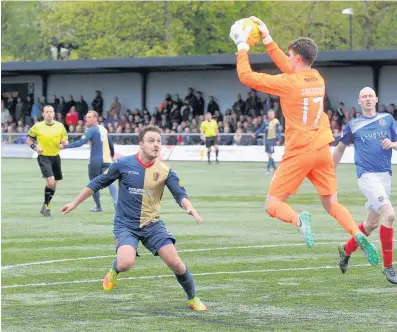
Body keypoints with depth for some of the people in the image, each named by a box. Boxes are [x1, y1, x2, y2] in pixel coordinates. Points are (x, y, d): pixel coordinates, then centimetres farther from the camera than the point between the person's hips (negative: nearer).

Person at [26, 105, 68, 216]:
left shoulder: (60, 126, 2)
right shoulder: (37, 126, -4)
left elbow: (65, 141, 8)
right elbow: (29, 140, 7)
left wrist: (64, 142, -15)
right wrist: (35, 147, -11)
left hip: (56, 156, 4)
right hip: (43, 157, -4)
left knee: (53, 184, 11)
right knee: (50, 182, -18)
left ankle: (46, 206, 29)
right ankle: (46, 206, -1)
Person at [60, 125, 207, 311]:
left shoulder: (164, 171, -5)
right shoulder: (123, 164, -8)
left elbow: (180, 194, -8)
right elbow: (97, 183, 4)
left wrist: (189, 208, -32)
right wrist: (75, 203, 8)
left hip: (152, 224, 2)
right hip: (126, 224, -2)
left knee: (175, 263, -9)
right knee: (126, 263, -28)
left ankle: (193, 299, 15)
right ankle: (115, 270, 11)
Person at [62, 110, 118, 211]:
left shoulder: (91, 130, -8)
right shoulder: (103, 129, 14)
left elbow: (81, 142, -20)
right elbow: (111, 144, 23)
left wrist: (66, 146, -21)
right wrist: (112, 155, 38)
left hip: (95, 161, -5)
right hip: (106, 160, 5)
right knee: (110, 181, -2)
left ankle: (98, 207, 17)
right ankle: (116, 202, -22)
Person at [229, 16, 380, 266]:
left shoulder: (288, 83, -14)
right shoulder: (317, 78, 6)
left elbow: (246, 76, -10)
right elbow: (289, 68, 24)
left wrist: (242, 45, 1)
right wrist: (267, 39, 25)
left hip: (299, 153, -6)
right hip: (322, 150, 6)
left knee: (273, 205, 4)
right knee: (332, 204, 13)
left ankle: (299, 220, -29)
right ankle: (360, 237, -13)